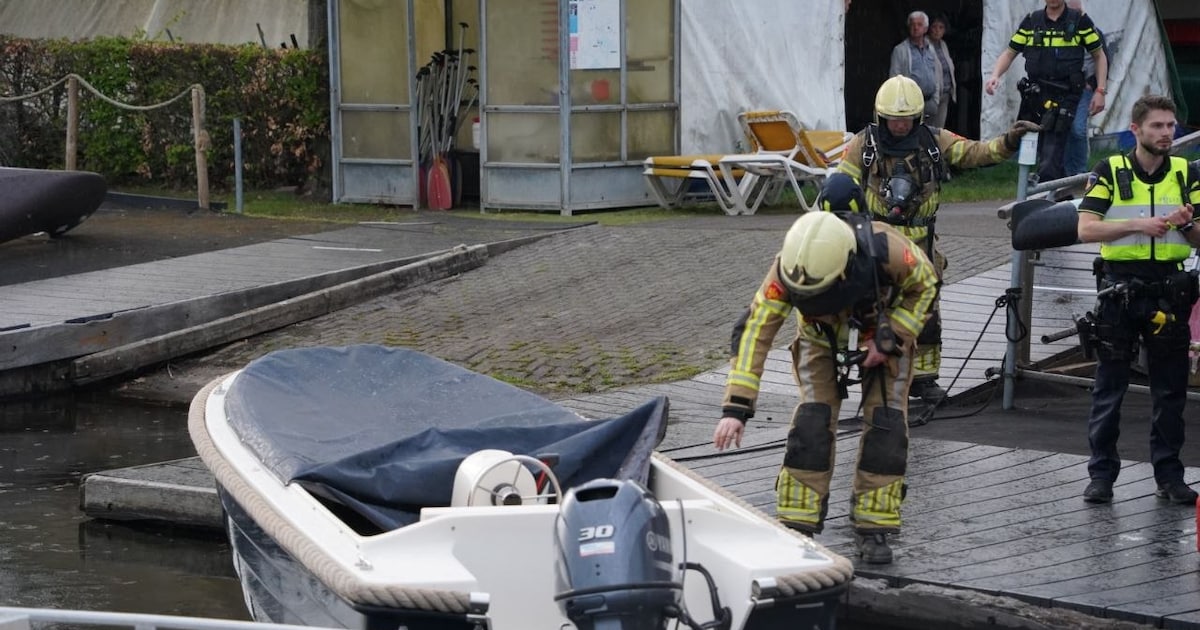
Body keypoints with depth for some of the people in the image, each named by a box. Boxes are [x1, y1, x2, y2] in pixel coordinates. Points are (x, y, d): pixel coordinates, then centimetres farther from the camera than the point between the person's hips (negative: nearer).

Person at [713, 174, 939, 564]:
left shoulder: (885, 250, -40)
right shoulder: (788, 267, -37)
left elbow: (925, 285, -17)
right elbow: (754, 331, -35)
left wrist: (890, 340, -25)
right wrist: (736, 407, -41)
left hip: (883, 334, 0)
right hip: (823, 340, 0)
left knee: (886, 424, -11)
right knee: (812, 423, -14)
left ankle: (873, 527, -1)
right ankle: (797, 526, -6)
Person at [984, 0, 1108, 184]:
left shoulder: (1080, 21, 3)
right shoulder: (1031, 21, 11)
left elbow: (1099, 56, 9)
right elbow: (1010, 53, 15)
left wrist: (1100, 91, 0)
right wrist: (995, 76, -4)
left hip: (1064, 97, -4)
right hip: (1035, 96, 4)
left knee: (1049, 164, -16)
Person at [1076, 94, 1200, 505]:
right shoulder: (1109, 172, 0)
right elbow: (1086, 228, -9)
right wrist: (1137, 225, -19)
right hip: (1120, 287, -2)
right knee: (1109, 386, 1)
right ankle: (1101, 474, 7)